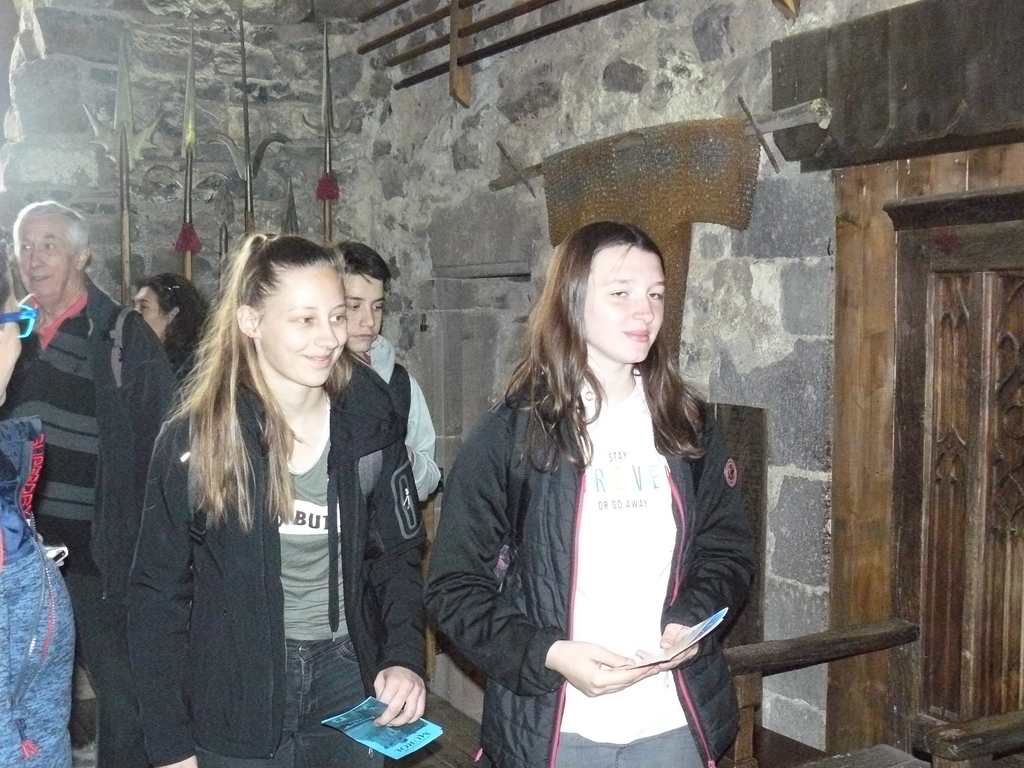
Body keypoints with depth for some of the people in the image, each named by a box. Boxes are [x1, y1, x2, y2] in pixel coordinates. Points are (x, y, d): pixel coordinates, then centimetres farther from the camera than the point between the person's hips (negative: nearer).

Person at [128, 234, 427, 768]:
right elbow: (159, 595, -7)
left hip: (349, 682, 2)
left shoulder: (369, 423, -5)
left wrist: (405, 658, -14)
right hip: (234, 705, -2)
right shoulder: (195, 438, -12)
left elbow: (398, 557, 2)